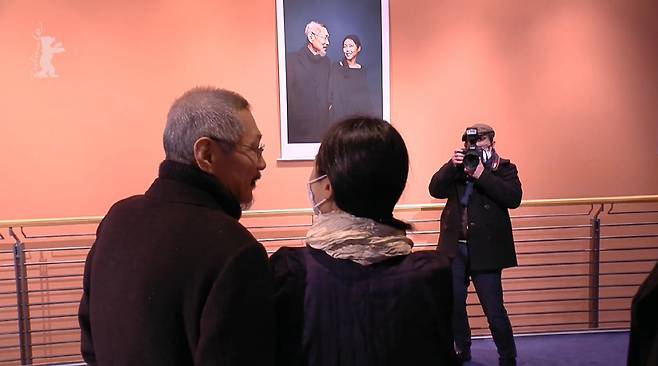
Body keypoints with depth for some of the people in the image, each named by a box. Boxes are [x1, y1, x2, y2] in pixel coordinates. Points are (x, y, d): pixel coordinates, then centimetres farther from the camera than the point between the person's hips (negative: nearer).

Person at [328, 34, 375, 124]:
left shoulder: (362, 70, 11)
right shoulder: (337, 67, -1)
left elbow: (366, 96, 15)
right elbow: (331, 93, -4)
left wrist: (372, 116, 7)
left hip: (361, 113, 4)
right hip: (341, 115, -4)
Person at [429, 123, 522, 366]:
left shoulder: (504, 169, -1)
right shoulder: (457, 167, 8)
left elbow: (514, 198, -17)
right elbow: (435, 190, -4)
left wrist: (482, 175, -22)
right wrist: (451, 165, -18)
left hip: (486, 249, -4)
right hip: (455, 247, 4)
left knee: (494, 309, 1)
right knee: (453, 304, 13)